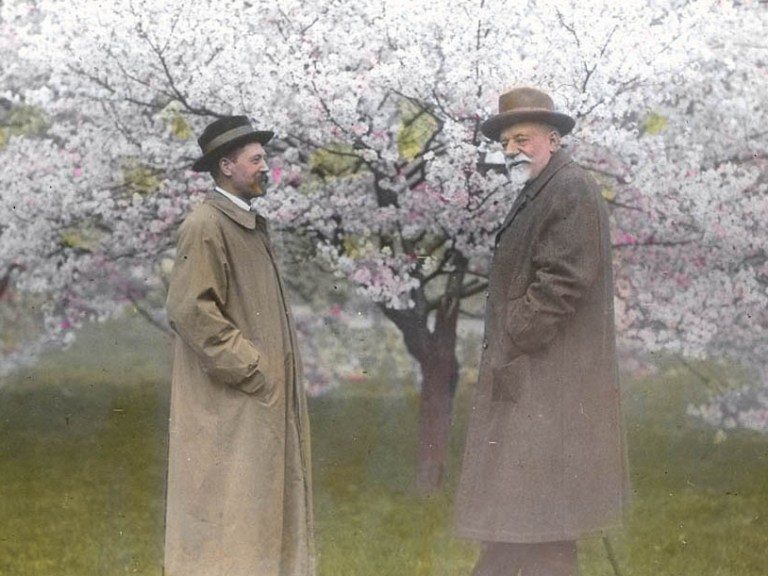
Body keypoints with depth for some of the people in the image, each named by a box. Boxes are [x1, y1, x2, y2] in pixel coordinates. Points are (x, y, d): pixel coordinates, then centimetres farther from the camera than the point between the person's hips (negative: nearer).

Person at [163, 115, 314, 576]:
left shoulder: (250, 226, 15)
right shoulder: (206, 226, -13)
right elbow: (190, 310, -20)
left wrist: (276, 370, 13)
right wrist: (250, 368, -18)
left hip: (262, 402, 9)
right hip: (227, 404, -9)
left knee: (261, 504, 9)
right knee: (225, 505, -7)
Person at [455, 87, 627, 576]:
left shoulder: (573, 191, -12)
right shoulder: (537, 194, 18)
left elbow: (562, 283, -19)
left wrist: (512, 346, -16)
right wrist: (504, 345, 11)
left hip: (549, 376, -10)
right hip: (528, 374, 10)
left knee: (534, 510, -7)